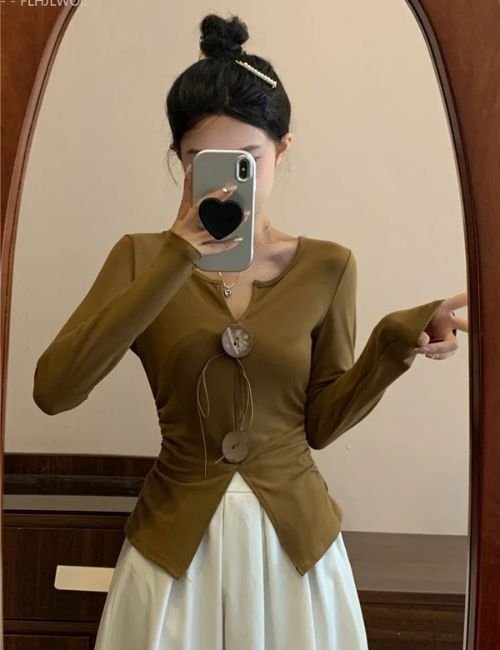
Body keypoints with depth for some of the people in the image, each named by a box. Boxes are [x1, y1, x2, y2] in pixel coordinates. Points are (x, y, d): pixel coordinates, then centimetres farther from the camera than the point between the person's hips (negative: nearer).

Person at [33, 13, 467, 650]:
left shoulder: (326, 267, -5)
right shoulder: (142, 257, -6)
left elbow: (320, 423, 0)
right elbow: (52, 390, -20)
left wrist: (395, 342, -15)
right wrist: (175, 264, -25)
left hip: (294, 538, 1)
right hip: (175, 541, 0)